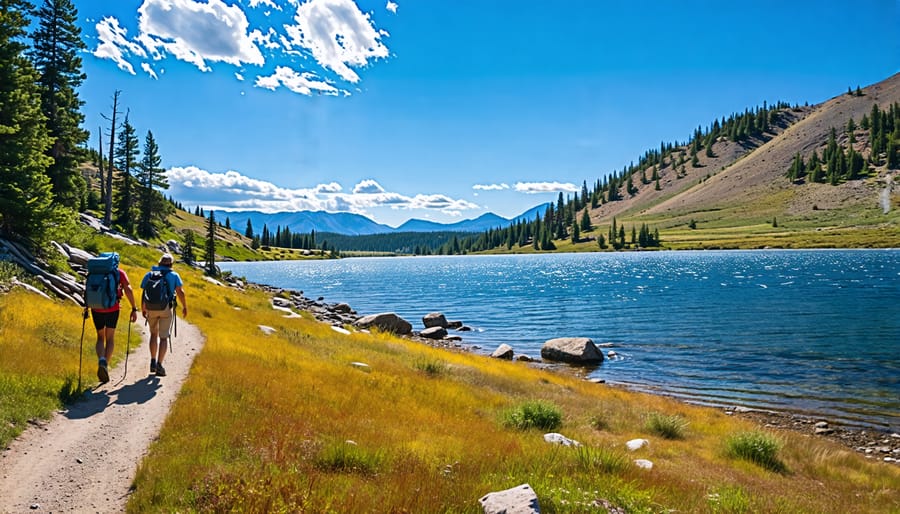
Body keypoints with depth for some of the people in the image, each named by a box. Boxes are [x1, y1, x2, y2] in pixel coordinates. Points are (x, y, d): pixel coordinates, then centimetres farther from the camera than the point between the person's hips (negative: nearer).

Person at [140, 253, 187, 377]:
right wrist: (184, 307, 3)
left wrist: (142, 309, 14)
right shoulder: (174, 275, 2)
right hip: (166, 308, -3)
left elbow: (143, 293, 5)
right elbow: (180, 292, -8)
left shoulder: (149, 274, 9)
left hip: (151, 308, 3)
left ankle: (153, 362, 20)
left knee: (154, 334, 22)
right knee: (163, 337, 2)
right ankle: (159, 366, -8)